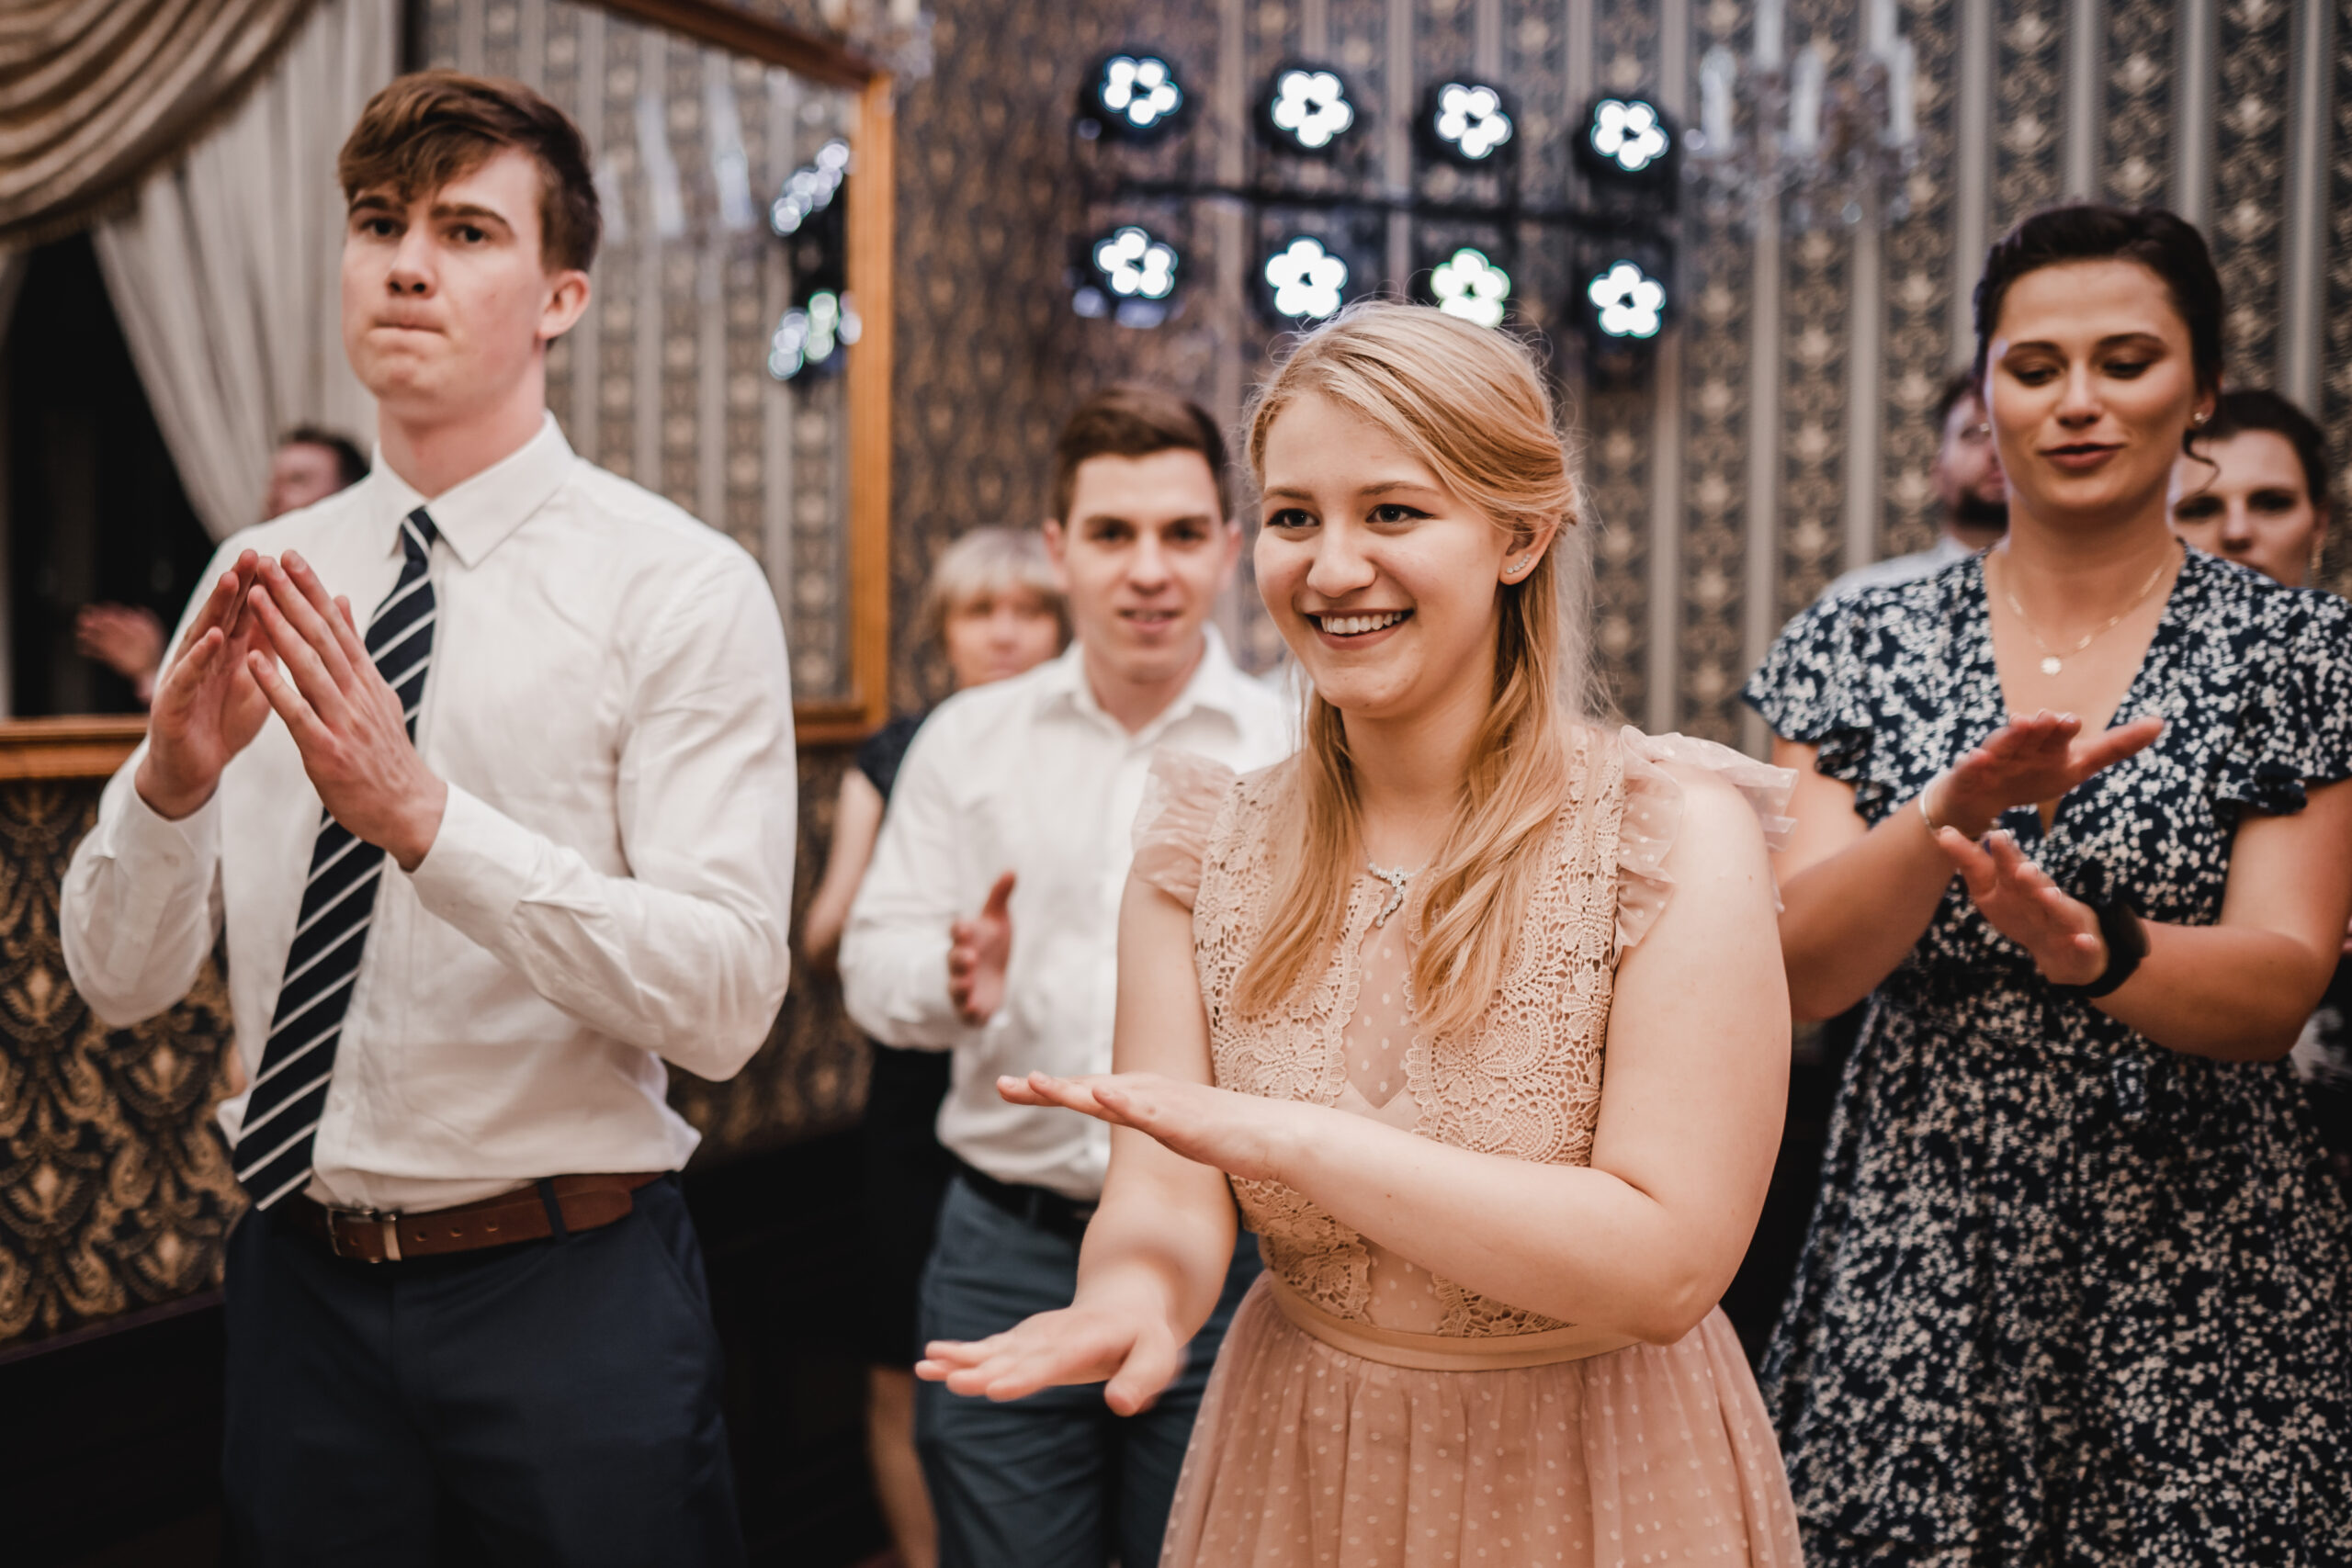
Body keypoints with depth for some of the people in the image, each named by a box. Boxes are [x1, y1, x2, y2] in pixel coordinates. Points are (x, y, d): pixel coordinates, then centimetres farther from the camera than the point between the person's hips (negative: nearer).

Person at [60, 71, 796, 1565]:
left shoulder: (685, 587, -11)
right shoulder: (254, 584, 3)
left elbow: (726, 1000, -20)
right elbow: (120, 980, 2)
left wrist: (423, 817, -30)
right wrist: (170, 777, -18)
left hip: (570, 1286, -4)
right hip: (301, 1280, 4)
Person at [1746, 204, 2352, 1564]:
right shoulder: (1854, 648, 2)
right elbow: (1798, 970, -6)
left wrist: (2097, 953, -31)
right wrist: (1950, 814, -25)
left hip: (2202, 1290, 0)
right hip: (1910, 1266, 1)